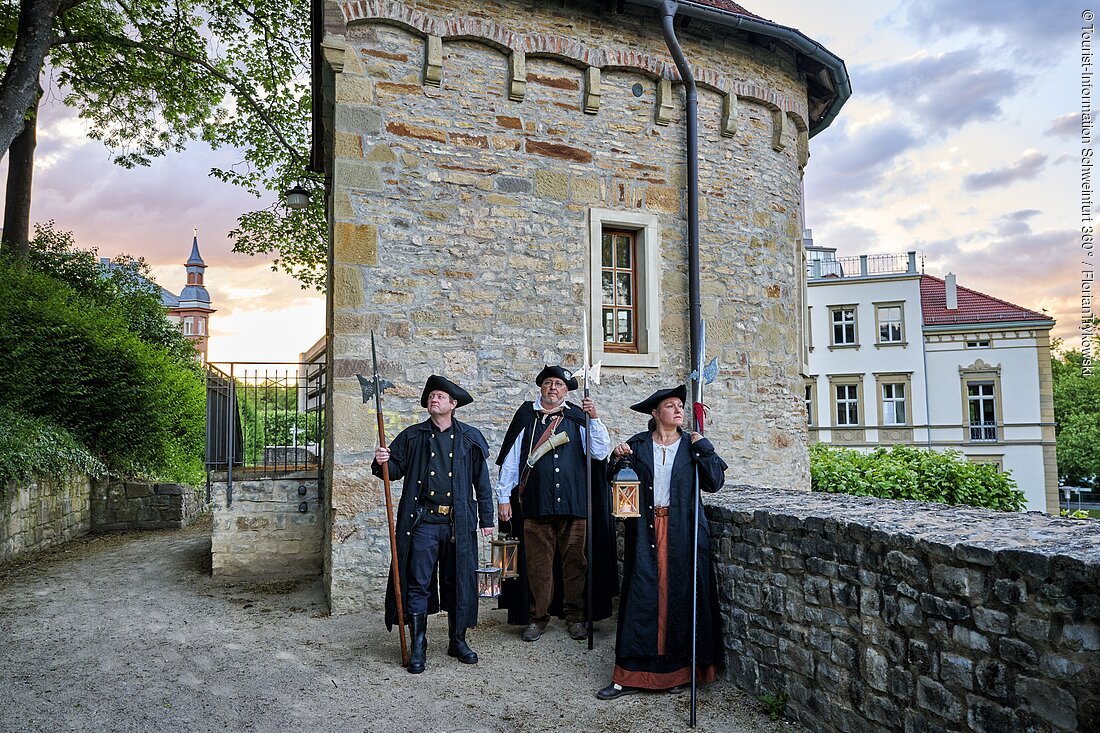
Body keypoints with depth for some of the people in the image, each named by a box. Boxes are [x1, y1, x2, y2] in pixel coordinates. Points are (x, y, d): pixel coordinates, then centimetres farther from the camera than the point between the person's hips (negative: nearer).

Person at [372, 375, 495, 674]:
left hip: (458, 523, 1)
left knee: (458, 582, 8)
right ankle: (418, 647, 12)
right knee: (418, 583, 1)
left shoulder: (470, 438, 7)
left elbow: (481, 480, 9)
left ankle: (458, 641, 23)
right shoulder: (412, 436, 8)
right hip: (422, 521, 0)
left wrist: (486, 518, 7)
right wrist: (382, 462, -17)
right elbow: (396, 469, 6)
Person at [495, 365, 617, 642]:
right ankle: (537, 616, 18)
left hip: (573, 503, 0)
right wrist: (503, 497, 5)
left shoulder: (577, 418, 8)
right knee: (537, 563, 4)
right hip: (536, 504, 0)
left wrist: (595, 418, -12)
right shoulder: (526, 418, 8)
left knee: (574, 561, 6)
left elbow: (600, 453, -1)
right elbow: (510, 460, 8)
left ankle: (575, 616, 20)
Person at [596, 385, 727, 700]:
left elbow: (715, 482, -1)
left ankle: (679, 668, 16)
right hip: (646, 531, 0)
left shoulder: (693, 445, 7)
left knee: (680, 595, 2)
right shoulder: (637, 444, 6)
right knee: (642, 595, -2)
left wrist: (703, 448, -7)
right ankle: (631, 675, 4)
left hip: (682, 532, 0)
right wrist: (617, 458, -9)